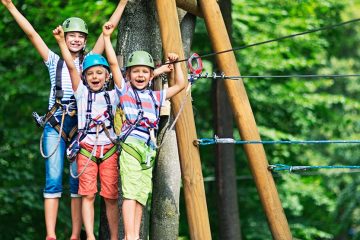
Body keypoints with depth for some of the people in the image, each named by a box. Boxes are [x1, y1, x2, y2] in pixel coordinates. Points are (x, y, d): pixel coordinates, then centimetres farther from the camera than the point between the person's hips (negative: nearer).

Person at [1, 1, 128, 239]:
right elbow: (32, 33, 7)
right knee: (53, 179, -7)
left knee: (79, 180, -2)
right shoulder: (55, 62, 13)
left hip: (81, 125, 0)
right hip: (55, 124, 0)